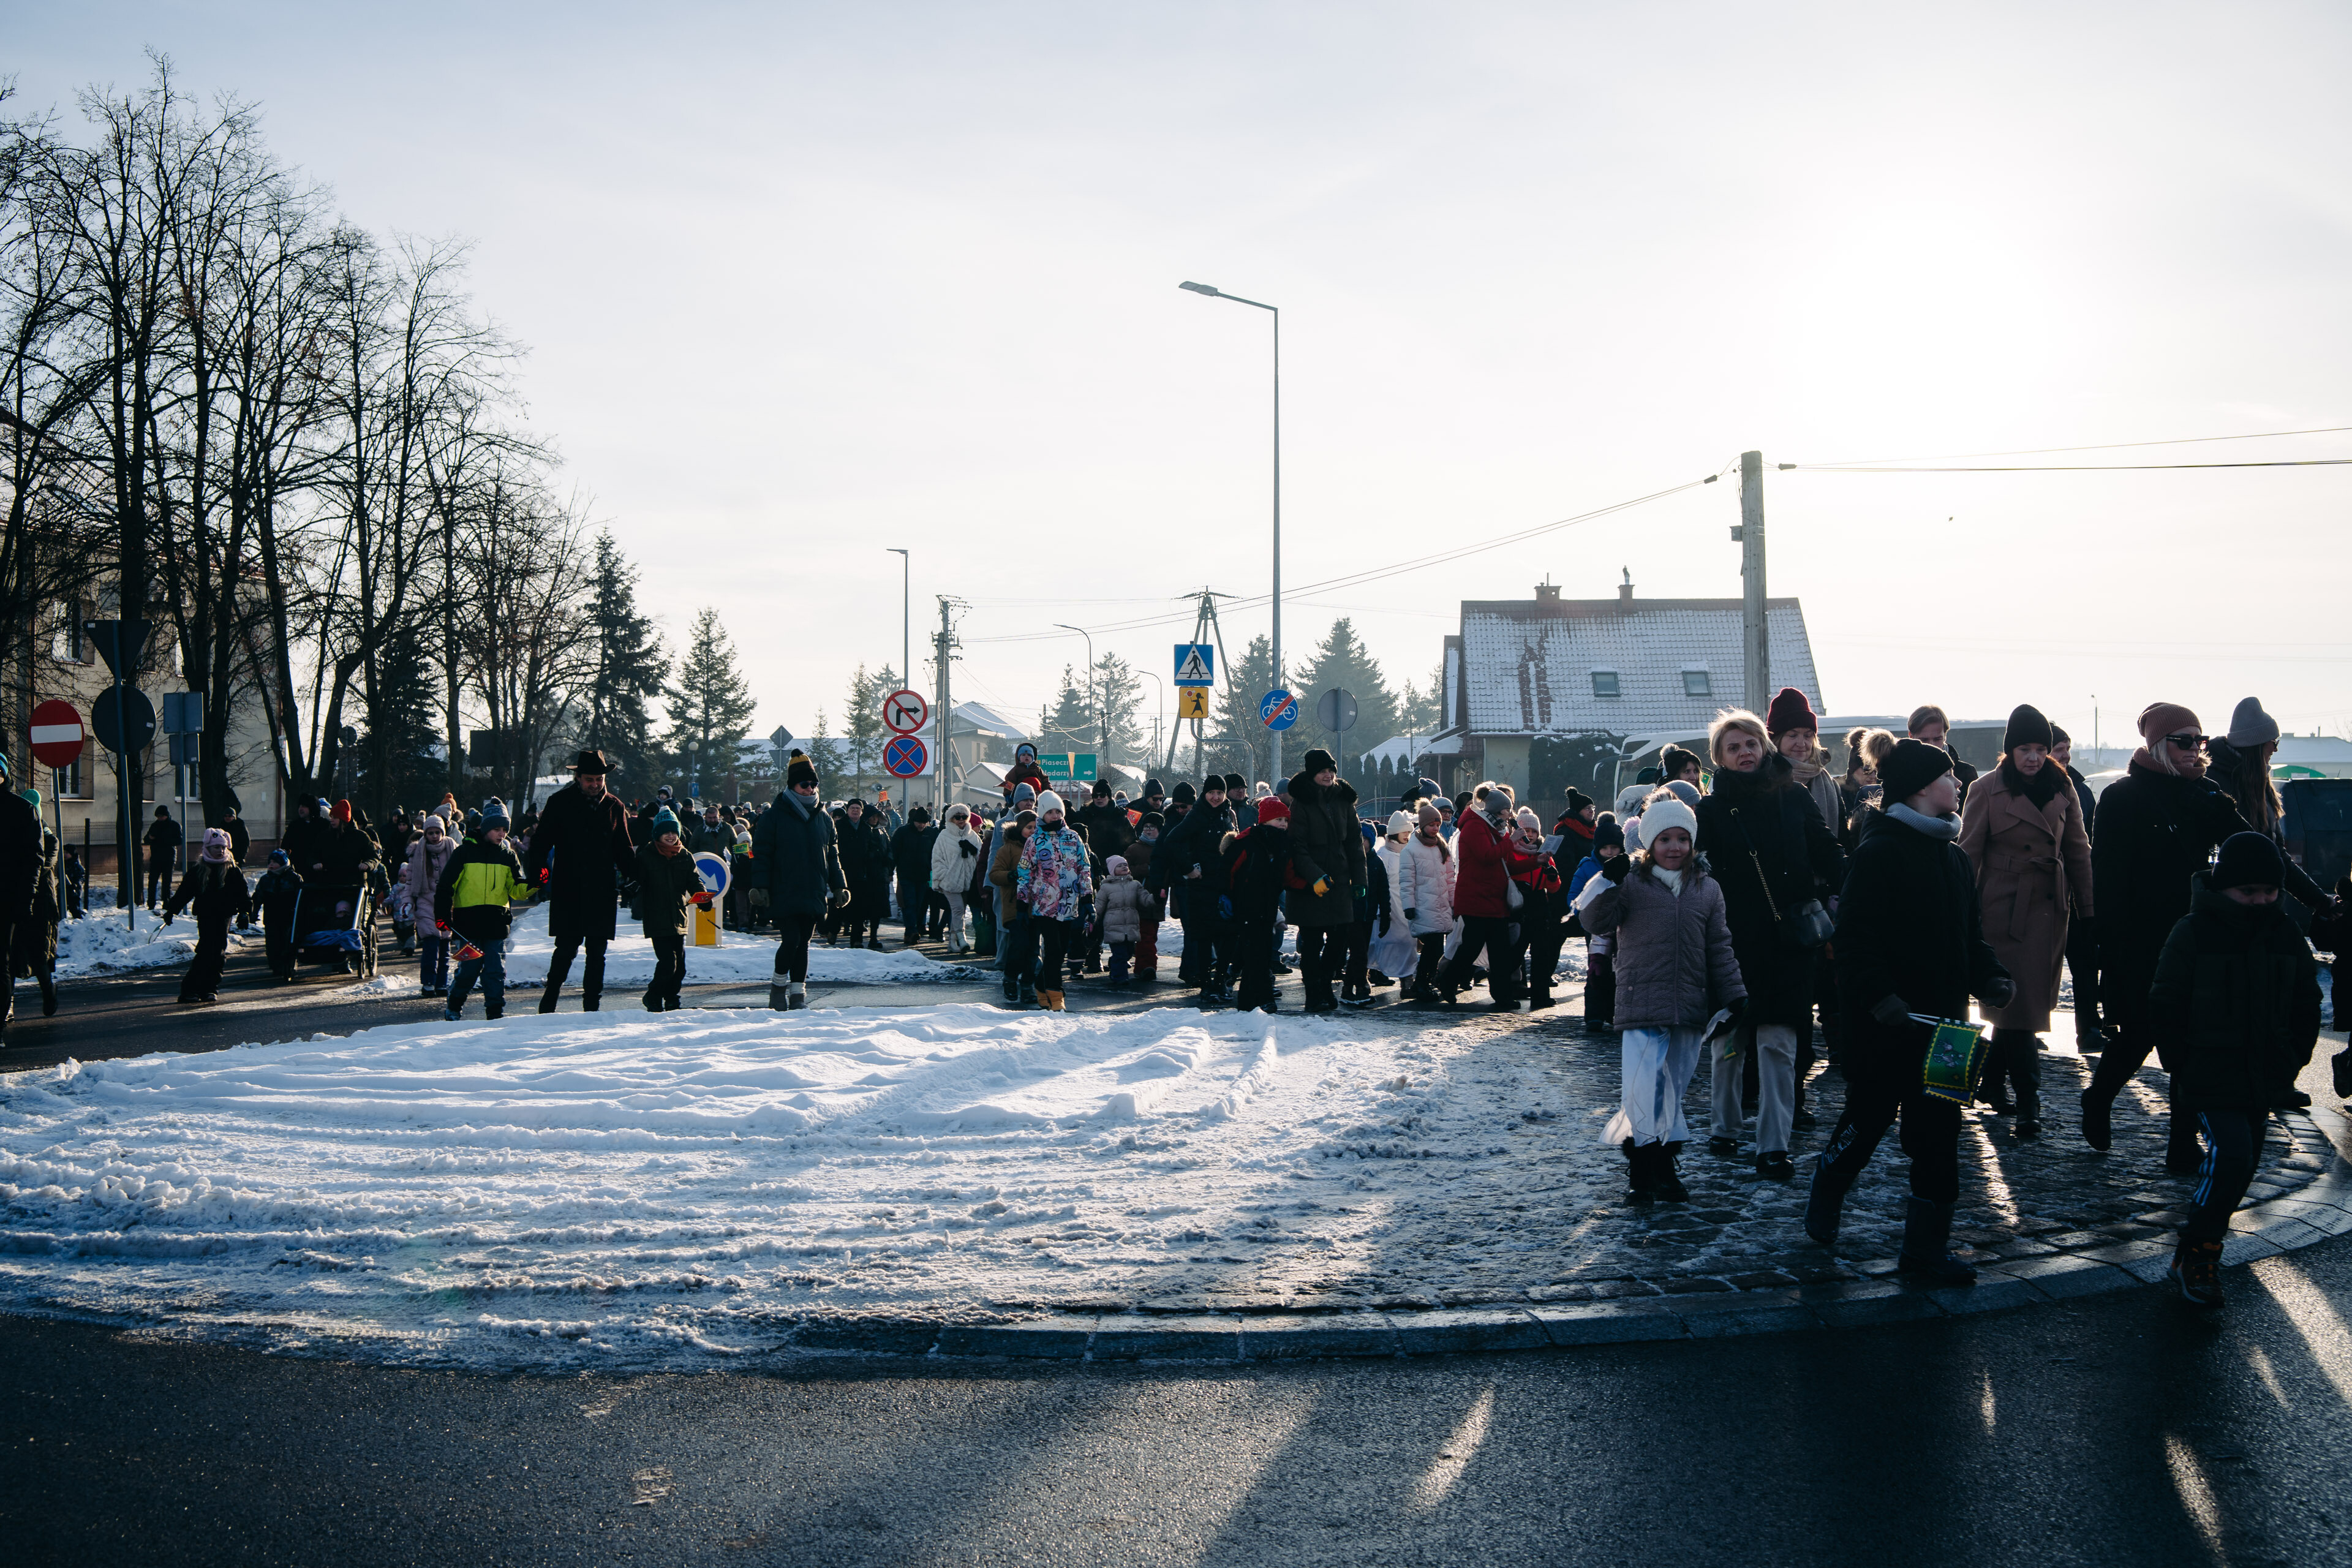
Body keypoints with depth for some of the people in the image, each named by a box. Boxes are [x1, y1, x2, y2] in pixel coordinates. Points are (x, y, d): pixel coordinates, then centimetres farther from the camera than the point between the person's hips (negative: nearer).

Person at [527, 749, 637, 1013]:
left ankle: (592, 1006, 12)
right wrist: (536, 873, -13)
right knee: (566, 949, -4)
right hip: (567, 892, -3)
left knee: (597, 952, 6)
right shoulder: (560, 803, 1)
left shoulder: (614, 807, 9)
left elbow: (623, 850, 16)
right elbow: (541, 842, 1)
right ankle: (548, 1003, 8)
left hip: (603, 893, 3)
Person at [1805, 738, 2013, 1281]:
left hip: (1941, 1019, 7)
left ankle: (1926, 1246, 14)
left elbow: (1968, 934, 20)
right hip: (1886, 1023, -7)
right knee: (1868, 1120, 7)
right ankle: (1824, 1201, 33)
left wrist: (1989, 976, 3)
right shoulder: (1880, 852, -13)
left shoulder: (1952, 856, 14)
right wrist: (1879, 996, -29)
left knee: (1938, 1135, 6)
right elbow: (1857, 938, -19)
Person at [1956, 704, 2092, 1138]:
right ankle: (2028, 1109, -6)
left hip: (2050, 908, 4)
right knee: (2020, 1007, -8)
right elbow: (1968, 855, -3)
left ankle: (1992, 1081, 25)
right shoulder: (1988, 790, -4)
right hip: (2008, 910, -4)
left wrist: (2088, 909, 6)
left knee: (2025, 1003, 6)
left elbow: (2078, 851, 11)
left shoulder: (2062, 789, 8)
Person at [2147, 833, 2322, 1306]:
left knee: (2245, 1162, 11)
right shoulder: (2193, 934, -10)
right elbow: (2164, 1008, -5)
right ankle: (2193, 1258, -9)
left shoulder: (2286, 937, 4)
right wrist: (2183, 1067, -6)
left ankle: (2204, 1244, 30)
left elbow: (2307, 1006, 15)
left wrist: (2290, 1062, 7)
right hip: (2210, 1078, -6)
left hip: (2263, 1080, 6)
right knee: (2230, 1154, -19)